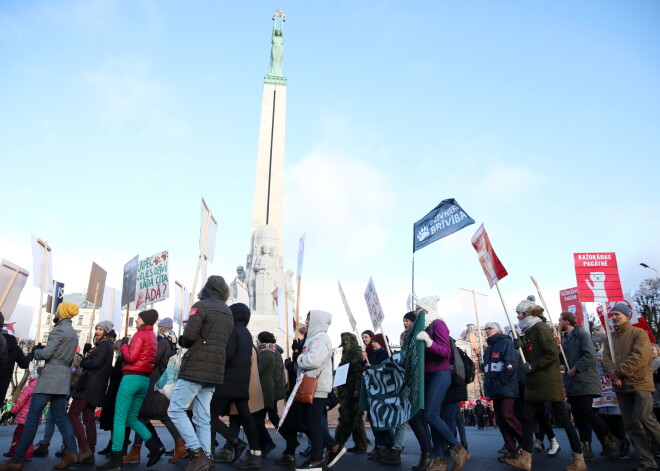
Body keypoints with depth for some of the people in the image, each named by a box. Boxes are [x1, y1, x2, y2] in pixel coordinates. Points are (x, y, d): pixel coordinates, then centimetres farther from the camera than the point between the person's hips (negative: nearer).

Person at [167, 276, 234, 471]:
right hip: (215, 371, 8)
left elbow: (190, 336, -15)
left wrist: (182, 341, 5)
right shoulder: (228, 313, 17)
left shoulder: (201, 306, -6)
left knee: (176, 409, -1)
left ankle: (197, 453, -8)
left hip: (196, 367, -7)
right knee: (203, 418, 9)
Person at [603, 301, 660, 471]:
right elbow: (606, 358, 3)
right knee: (631, 425, 5)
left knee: (644, 417, -16)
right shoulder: (610, 337, 13)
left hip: (640, 384, -5)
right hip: (621, 387, 6)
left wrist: (618, 371, -15)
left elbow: (640, 358, -16)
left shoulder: (639, 333, -4)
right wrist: (613, 376, -15)